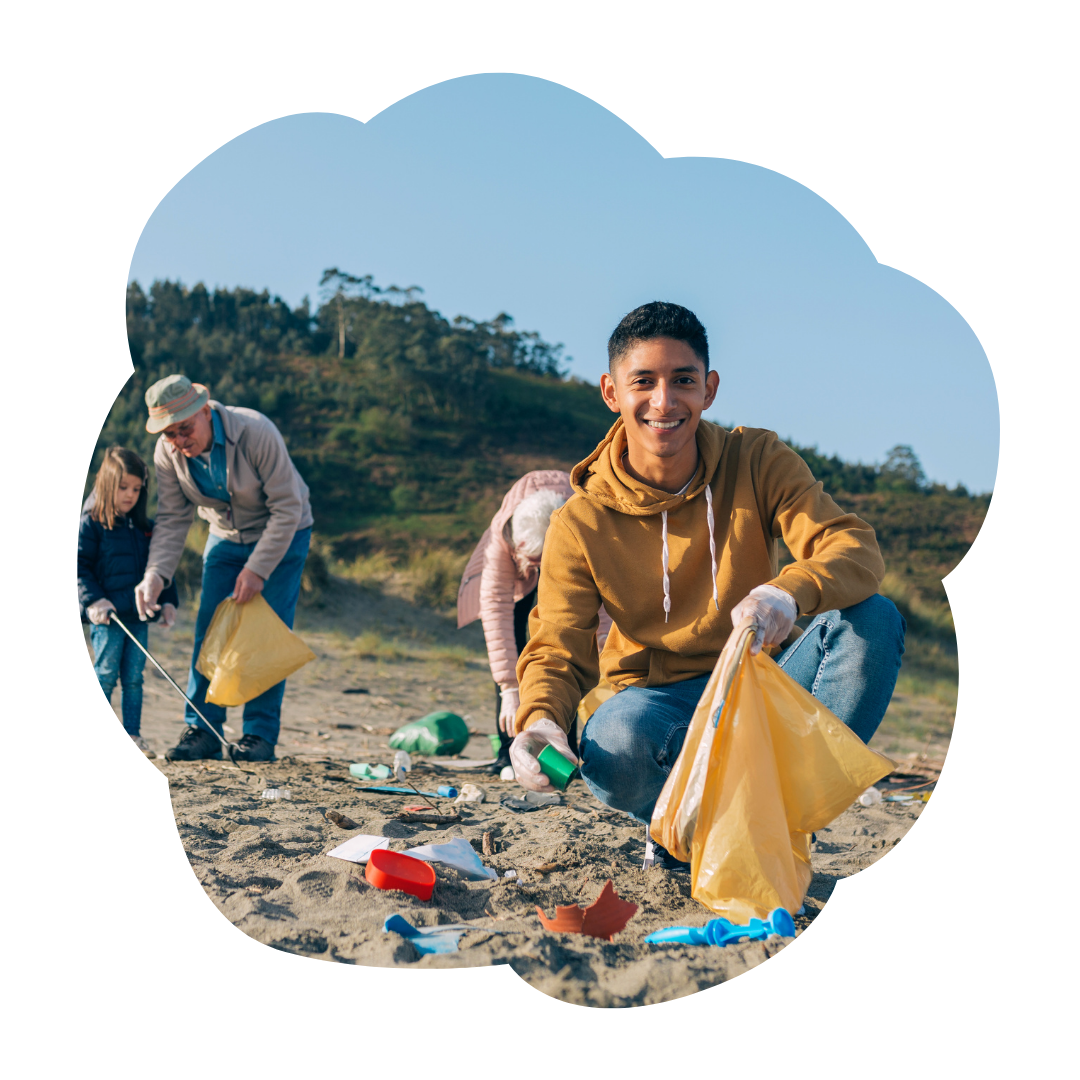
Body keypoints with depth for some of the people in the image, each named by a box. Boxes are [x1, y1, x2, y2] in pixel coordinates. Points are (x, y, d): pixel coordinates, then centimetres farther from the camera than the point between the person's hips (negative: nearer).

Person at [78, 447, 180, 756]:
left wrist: (168, 601, 12)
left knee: (134, 678, 8)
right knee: (105, 676, -1)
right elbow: (79, 567, -9)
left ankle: (132, 734, 14)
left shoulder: (145, 528, 13)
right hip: (107, 617, -5)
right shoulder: (90, 524, -5)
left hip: (138, 616, 5)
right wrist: (93, 601, -19)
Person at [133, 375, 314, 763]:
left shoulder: (256, 432, -31)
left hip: (282, 536, -4)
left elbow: (287, 508, -26)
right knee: (209, 631, -4)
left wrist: (258, 569, -28)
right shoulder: (167, 453, -17)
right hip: (225, 538, 4)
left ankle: (261, 734, -2)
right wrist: (156, 574, -26)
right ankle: (202, 731, 3)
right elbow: (173, 520, -10)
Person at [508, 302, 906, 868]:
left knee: (872, 619, -25)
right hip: (662, 699, -2)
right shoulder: (580, 524, -10)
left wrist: (791, 591, -45)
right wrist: (539, 719, -37)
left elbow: (857, 550, -21)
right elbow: (556, 650, -12)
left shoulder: (758, 461, -8)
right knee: (611, 747, -37)